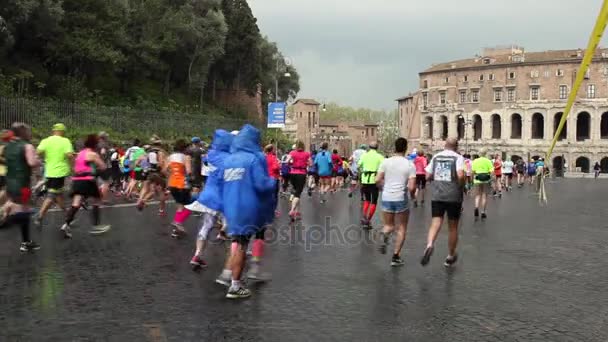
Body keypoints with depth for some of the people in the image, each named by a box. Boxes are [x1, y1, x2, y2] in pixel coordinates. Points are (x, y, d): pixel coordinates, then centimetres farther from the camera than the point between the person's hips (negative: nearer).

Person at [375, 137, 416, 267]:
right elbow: (411, 187, -11)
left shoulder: (386, 162, -1)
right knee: (401, 228, 13)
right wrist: (413, 195, 11)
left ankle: (384, 235, -15)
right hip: (401, 199, -2)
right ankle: (396, 257, 10)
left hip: (386, 198, 2)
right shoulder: (410, 164, -6)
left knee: (389, 225, 19)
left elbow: (378, 180, -5)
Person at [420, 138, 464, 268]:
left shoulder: (436, 157, 8)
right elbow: (460, 175, -19)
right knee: (453, 227, 12)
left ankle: (430, 245, -33)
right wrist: (461, 187, -2)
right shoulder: (458, 157, -4)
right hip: (453, 196, -2)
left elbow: (428, 176, 9)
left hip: (437, 195, 2)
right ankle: (450, 257, 25)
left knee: (436, 223, -2)